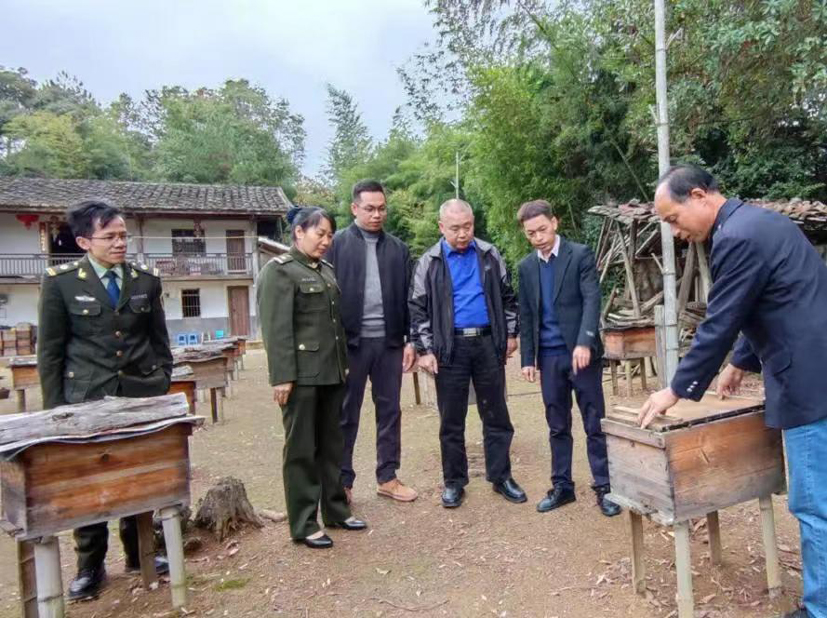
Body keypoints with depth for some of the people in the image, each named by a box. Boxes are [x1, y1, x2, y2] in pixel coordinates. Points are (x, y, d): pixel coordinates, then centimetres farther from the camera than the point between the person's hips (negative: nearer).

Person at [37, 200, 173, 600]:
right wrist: (55, 407, -2)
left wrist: (163, 385, 7)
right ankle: (90, 566, 25)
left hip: (141, 395, 2)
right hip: (87, 399, -2)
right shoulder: (60, 281, -4)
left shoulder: (146, 280, 3)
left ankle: (138, 554, 29)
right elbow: (50, 351, -1)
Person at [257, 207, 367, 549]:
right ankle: (303, 524, 14)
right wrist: (282, 376, -19)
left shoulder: (327, 269, 15)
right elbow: (276, 328, -14)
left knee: (332, 444, 14)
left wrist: (344, 364, 15)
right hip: (302, 374, -7)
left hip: (331, 371, 7)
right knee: (301, 449, 3)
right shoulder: (279, 270, -7)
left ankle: (336, 509, 28)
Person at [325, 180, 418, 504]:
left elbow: (407, 298, 9)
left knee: (390, 411, 10)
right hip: (351, 341, -3)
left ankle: (387, 477, 23)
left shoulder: (398, 248, 10)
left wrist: (410, 340, 3)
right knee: (346, 415, 6)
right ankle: (342, 482, 17)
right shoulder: (336, 244, 0)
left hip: (389, 341, 3)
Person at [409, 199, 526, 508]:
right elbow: (418, 309, -2)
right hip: (449, 347, -1)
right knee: (452, 419, 7)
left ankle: (501, 477, 23)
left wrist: (511, 333, 9)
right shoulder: (429, 263, 0)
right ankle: (454, 481, 21)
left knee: (496, 414, 9)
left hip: (488, 343, 2)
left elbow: (507, 296, 13)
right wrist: (425, 350, -7)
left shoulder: (490, 255, 6)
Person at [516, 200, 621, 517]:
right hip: (549, 356, 4)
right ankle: (561, 486, 23)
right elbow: (526, 316, 11)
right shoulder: (526, 266, 9)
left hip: (581, 352, -4)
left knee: (595, 425, 3)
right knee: (557, 427, 12)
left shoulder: (581, 254, -4)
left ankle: (603, 487, 14)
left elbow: (592, 300, -14)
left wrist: (584, 343, -27)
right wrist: (527, 358, 7)